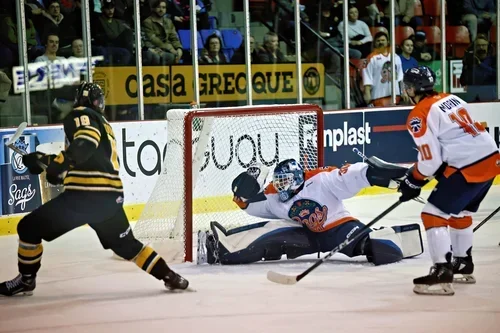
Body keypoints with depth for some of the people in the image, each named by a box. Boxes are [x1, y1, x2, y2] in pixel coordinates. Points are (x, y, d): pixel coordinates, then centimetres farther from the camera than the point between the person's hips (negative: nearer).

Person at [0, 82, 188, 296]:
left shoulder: (80, 115, 1)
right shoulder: (103, 123, 27)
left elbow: (86, 142, -22)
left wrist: (59, 163, -25)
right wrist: (45, 160, 30)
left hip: (85, 195, -8)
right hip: (111, 196, 8)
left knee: (29, 228, 6)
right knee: (126, 245, 24)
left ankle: (26, 279, 14)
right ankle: (169, 276, 19)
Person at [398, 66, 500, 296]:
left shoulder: (419, 116, -9)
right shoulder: (452, 99, 16)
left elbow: (430, 160, -11)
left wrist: (412, 183, 4)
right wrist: (441, 168, 27)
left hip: (469, 168, -9)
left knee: (433, 214, -3)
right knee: (460, 212, 27)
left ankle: (442, 275, -11)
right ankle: (463, 265, 38)